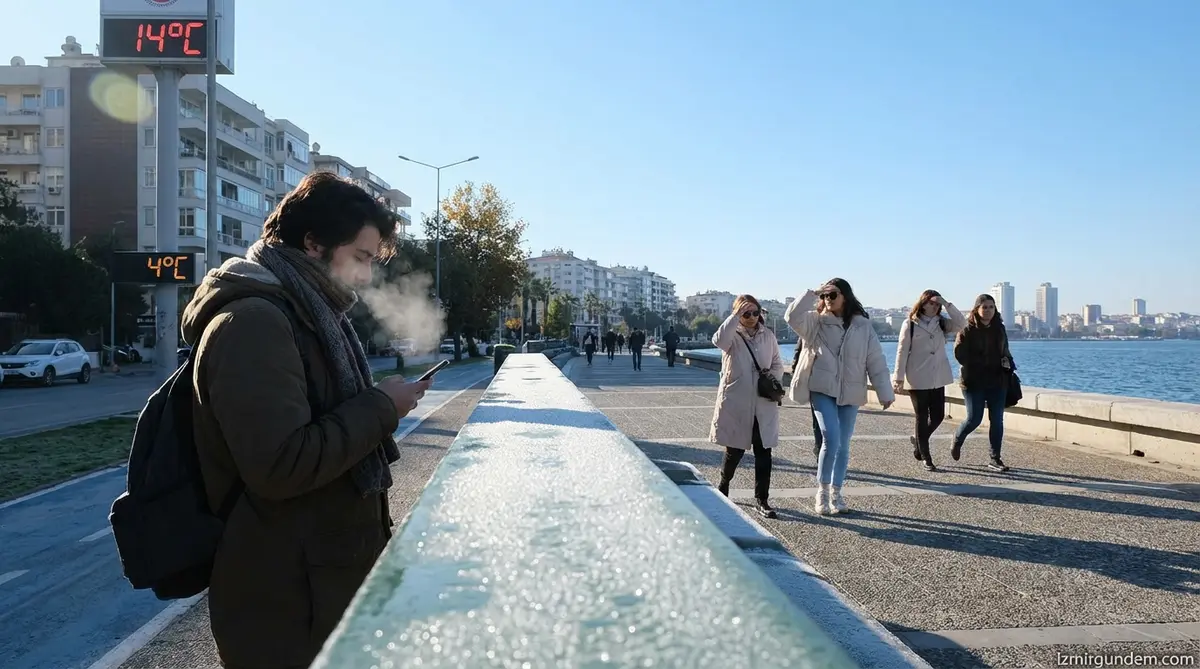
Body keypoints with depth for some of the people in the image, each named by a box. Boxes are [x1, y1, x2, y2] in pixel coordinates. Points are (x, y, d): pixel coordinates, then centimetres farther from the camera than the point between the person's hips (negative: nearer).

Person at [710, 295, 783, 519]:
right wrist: (736, 315, -29)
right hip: (736, 402, -3)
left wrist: (772, 379, -7)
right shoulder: (733, 336, -4)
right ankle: (723, 486, 35)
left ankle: (761, 499, 9)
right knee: (735, 449, 8)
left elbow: (777, 364, 14)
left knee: (764, 451, 1)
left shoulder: (768, 336, 7)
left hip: (764, 404, 3)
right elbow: (719, 340, -27)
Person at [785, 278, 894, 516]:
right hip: (823, 390, -2)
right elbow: (792, 317, -17)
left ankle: (836, 492, 24)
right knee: (831, 440, -15)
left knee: (843, 445, 9)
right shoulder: (816, 322, 1)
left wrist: (885, 392, -1)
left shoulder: (863, 326, 3)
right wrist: (812, 293, -16)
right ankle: (822, 490, 4)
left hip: (850, 393, 2)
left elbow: (876, 361, 2)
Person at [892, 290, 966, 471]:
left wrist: (946, 304, -14)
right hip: (918, 379, -4)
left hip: (938, 379, 4)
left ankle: (917, 439, 34)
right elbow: (902, 351, -6)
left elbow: (961, 324, -9)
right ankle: (926, 459, 12)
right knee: (922, 418, 3)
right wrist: (898, 377, -9)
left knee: (938, 416, 6)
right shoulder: (910, 324, -5)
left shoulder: (942, 323, 8)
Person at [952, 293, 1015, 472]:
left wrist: (1008, 363, -2)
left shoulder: (999, 328, 10)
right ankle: (957, 441, 25)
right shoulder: (968, 329, -6)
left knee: (997, 420, 2)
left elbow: (1005, 351, 21)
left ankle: (995, 459, 10)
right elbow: (960, 354, -13)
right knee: (974, 419, -6)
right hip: (974, 382, -5)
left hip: (997, 381, 5)